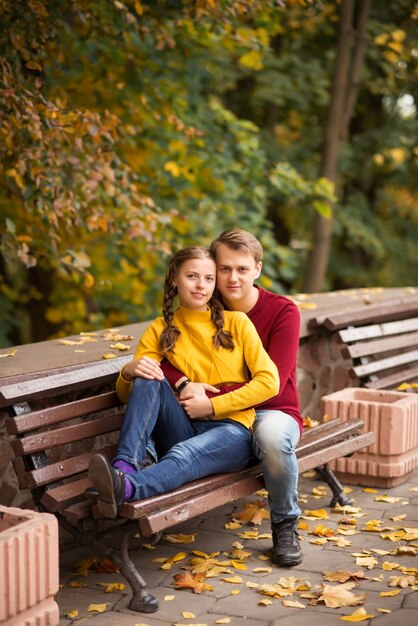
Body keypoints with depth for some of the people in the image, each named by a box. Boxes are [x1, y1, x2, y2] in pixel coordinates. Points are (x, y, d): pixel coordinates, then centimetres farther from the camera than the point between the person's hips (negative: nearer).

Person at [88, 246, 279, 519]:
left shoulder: (236, 322, 6)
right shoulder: (160, 330, 11)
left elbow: (269, 381, -2)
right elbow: (126, 396, 8)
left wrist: (212, 405, -10)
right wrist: (128, 372, -17)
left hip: (231, 428, -3)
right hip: (182, 430, 3)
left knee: (183, 455, -37)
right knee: (148, 378, -24)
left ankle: (125, 489, -64)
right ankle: (125, 466, -39)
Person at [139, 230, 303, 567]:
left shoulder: (283, 311, -8)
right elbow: (164, 362, -4)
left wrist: (211, 398, -28)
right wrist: (187, 384, -27)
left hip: (272, 412, -2)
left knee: (272, 435, -40)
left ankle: (285, 524, -16)